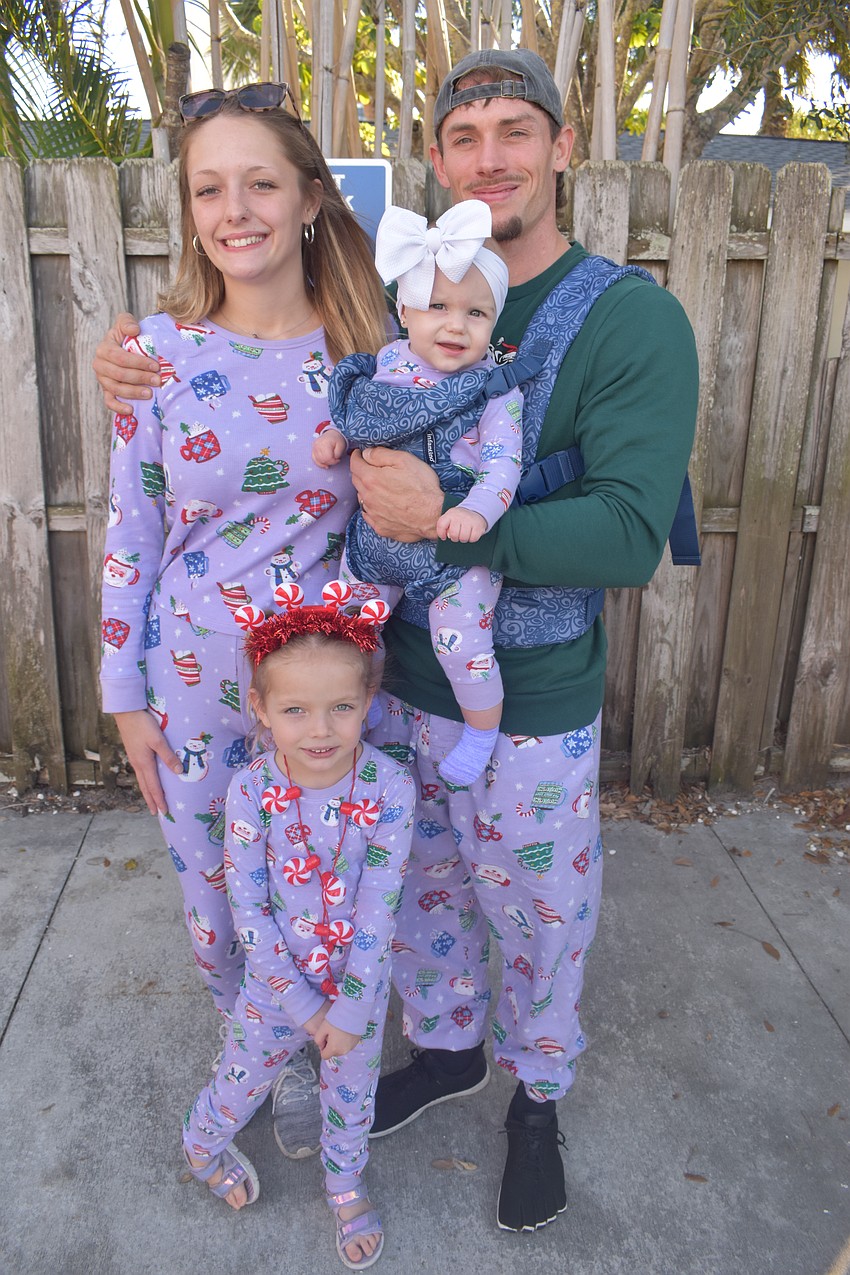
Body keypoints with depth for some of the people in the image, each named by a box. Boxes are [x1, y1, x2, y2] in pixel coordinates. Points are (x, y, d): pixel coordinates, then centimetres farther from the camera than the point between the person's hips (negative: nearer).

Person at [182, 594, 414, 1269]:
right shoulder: (250, 790, -23)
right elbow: (249, 910, -17)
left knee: (351, 1091, 21)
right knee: (243, 1082, 22)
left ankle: (346, 1183, 53)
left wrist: (349, 1009, -15)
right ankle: (202, 1145, 57)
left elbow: (379, 907, -19)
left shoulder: (390, 787, -24)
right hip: (276, 979, 0)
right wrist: (301, 1002, -15)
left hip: (360, 981, 0)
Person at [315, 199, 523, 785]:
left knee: (462, 646, -5)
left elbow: (503, 465, -23)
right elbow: (363, 423, 15)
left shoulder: (498, 392, -16)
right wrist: (336, 436, -5)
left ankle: (482, 732, 23)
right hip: (380, 532, 5)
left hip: (458, 546, -5)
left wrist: (477, 511, -41)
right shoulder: (389, 362, -2)